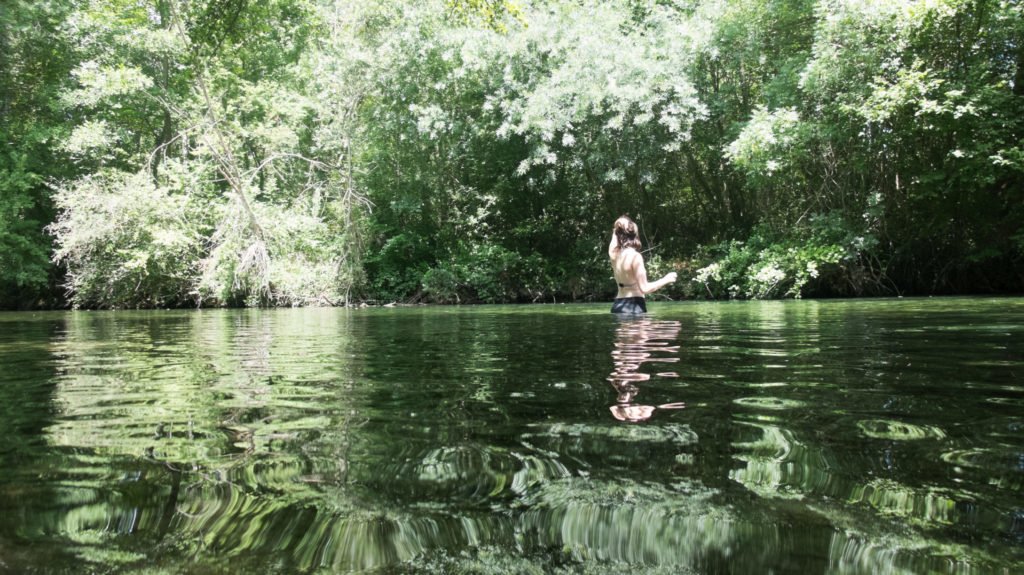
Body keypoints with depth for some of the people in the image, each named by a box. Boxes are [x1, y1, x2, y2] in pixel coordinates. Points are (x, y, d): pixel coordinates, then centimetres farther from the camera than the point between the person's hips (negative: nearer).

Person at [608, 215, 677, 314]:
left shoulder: (614, 254, 4)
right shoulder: (635, 256, -14)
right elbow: (644, 288, -15)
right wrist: (666, 279, -5)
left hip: (617, 306, 7)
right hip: (634, 306, -7)